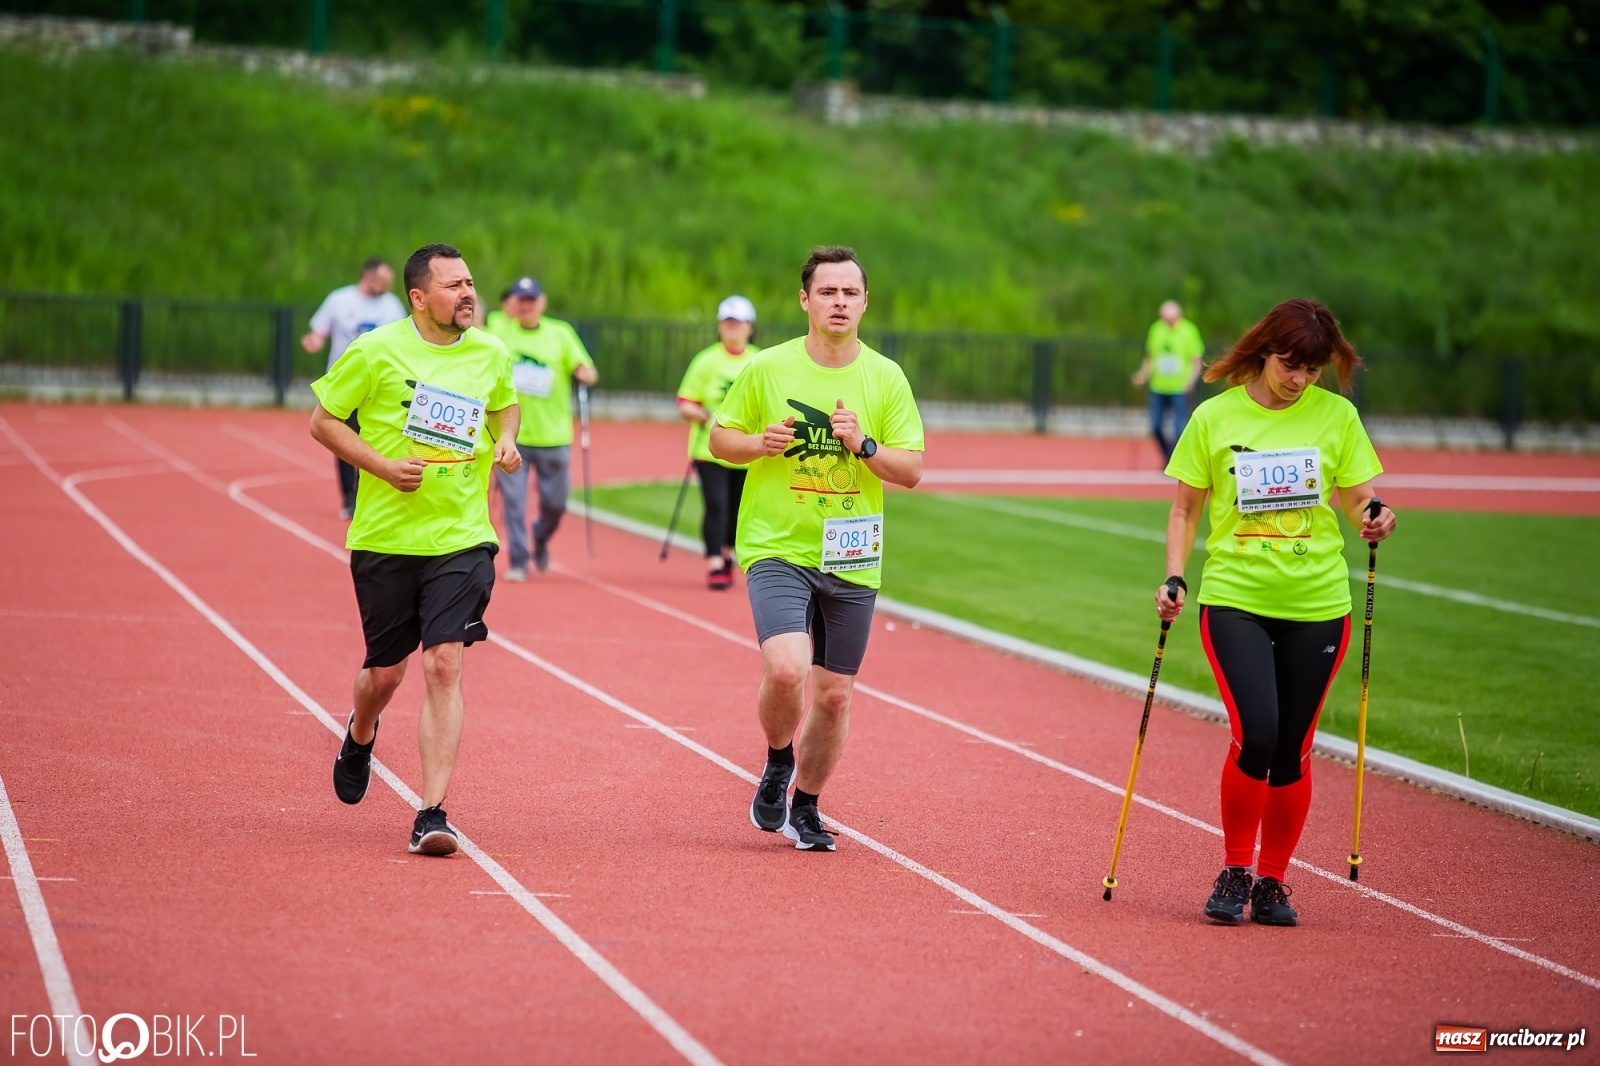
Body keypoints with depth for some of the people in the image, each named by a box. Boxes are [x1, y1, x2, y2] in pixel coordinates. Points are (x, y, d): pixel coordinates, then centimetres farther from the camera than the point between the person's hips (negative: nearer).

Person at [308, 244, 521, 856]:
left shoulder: (491, 354, 4)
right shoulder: (376, 352, -7)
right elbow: (323, 421, 0)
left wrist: (505, 440, 3)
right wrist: (382, 465, -14)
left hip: (462, 537, 1)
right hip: (385, 536, -1)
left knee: (443, 665, -13)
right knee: (385, 672, 9)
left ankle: (431, 814, -12)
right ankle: (359, 737, 47)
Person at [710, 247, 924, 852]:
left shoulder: (886, 378, 3)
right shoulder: (768, 368, -2)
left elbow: (912, 470, 2)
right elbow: (719, 438, 7)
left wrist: (863, 445, -16)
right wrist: (760, 443, -13)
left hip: (852, 559, 3)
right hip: (777, 548, -2)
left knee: (834, 694, 7)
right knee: (786, 669, -23)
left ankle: (804, 805, 29)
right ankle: (777, 765, 8)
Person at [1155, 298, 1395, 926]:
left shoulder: (1336, 415, 3)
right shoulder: (1215, 417, 1)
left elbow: (1359, 499, 6)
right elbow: (1186, 509, 8)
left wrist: (1374, 521, -16)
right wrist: (1174, 577, -5)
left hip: (1317, 603, 2)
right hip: (1234, 598, -1)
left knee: (1292, 750, 5)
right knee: (1254, 735, -16)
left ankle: (1272, 881, 21)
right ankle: (1234, 871, 3)